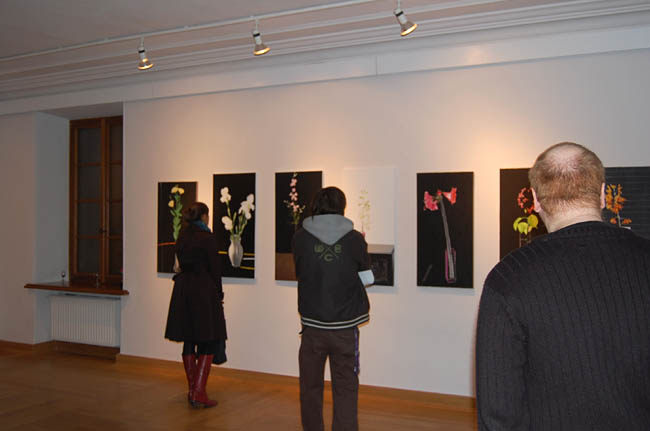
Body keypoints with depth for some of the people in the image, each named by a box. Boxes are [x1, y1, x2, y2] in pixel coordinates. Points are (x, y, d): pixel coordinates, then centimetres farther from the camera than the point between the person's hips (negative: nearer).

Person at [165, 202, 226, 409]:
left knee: (189, 341, 12)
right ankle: (199, 393, -6)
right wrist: (219, 294, 2)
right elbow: (214, 268, -9)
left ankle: (192, 390, 19)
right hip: (203, 291, -7)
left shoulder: (182, 236, 8)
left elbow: (182, 263, 9)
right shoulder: (207, 237, -11)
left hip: (183, 290, 7)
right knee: (209, 342, -1)